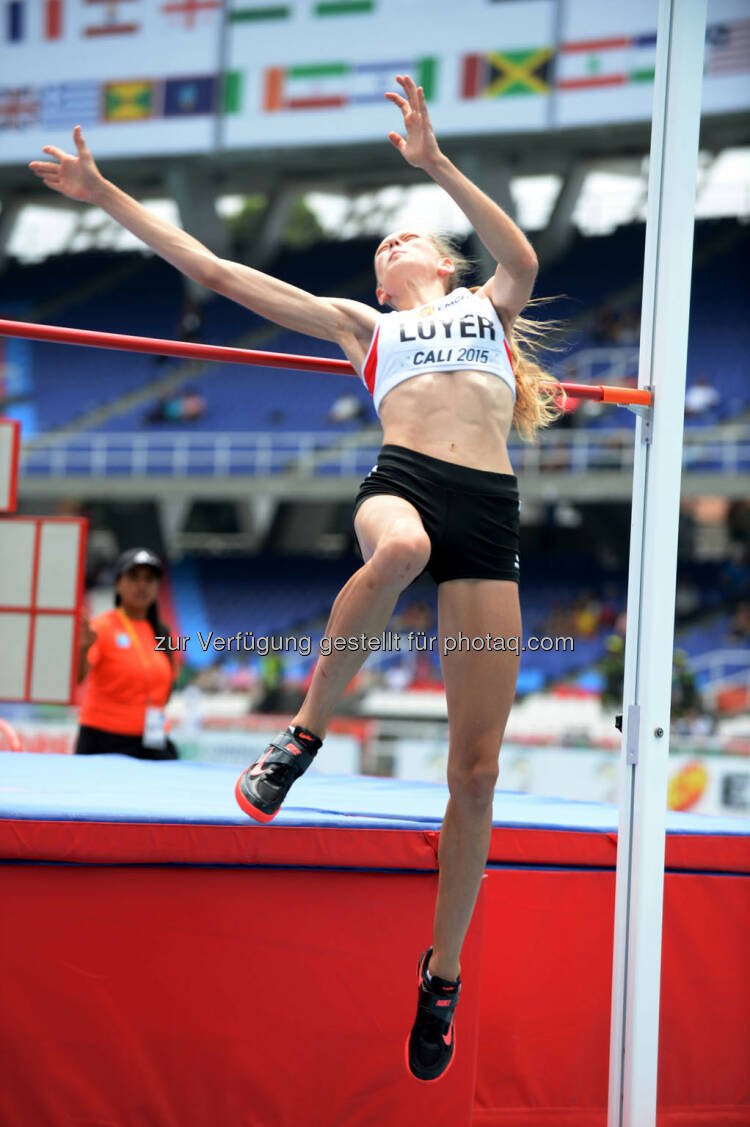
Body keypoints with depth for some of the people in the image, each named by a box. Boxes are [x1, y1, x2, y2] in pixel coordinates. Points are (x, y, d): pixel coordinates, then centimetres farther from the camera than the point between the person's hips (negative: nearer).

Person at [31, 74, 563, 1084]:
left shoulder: (490, 305, 27)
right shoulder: (363, 326, 29)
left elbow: (523, 259, 2)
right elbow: (218, 274, 26)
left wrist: (435, 162, -7)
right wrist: (107, 197, 24)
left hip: (489, 513, 1)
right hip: (401, 481, -1)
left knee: (476, 771, -5)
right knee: (398, 550, -42)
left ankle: (443, 973, 9)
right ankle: (305, 734, -22)